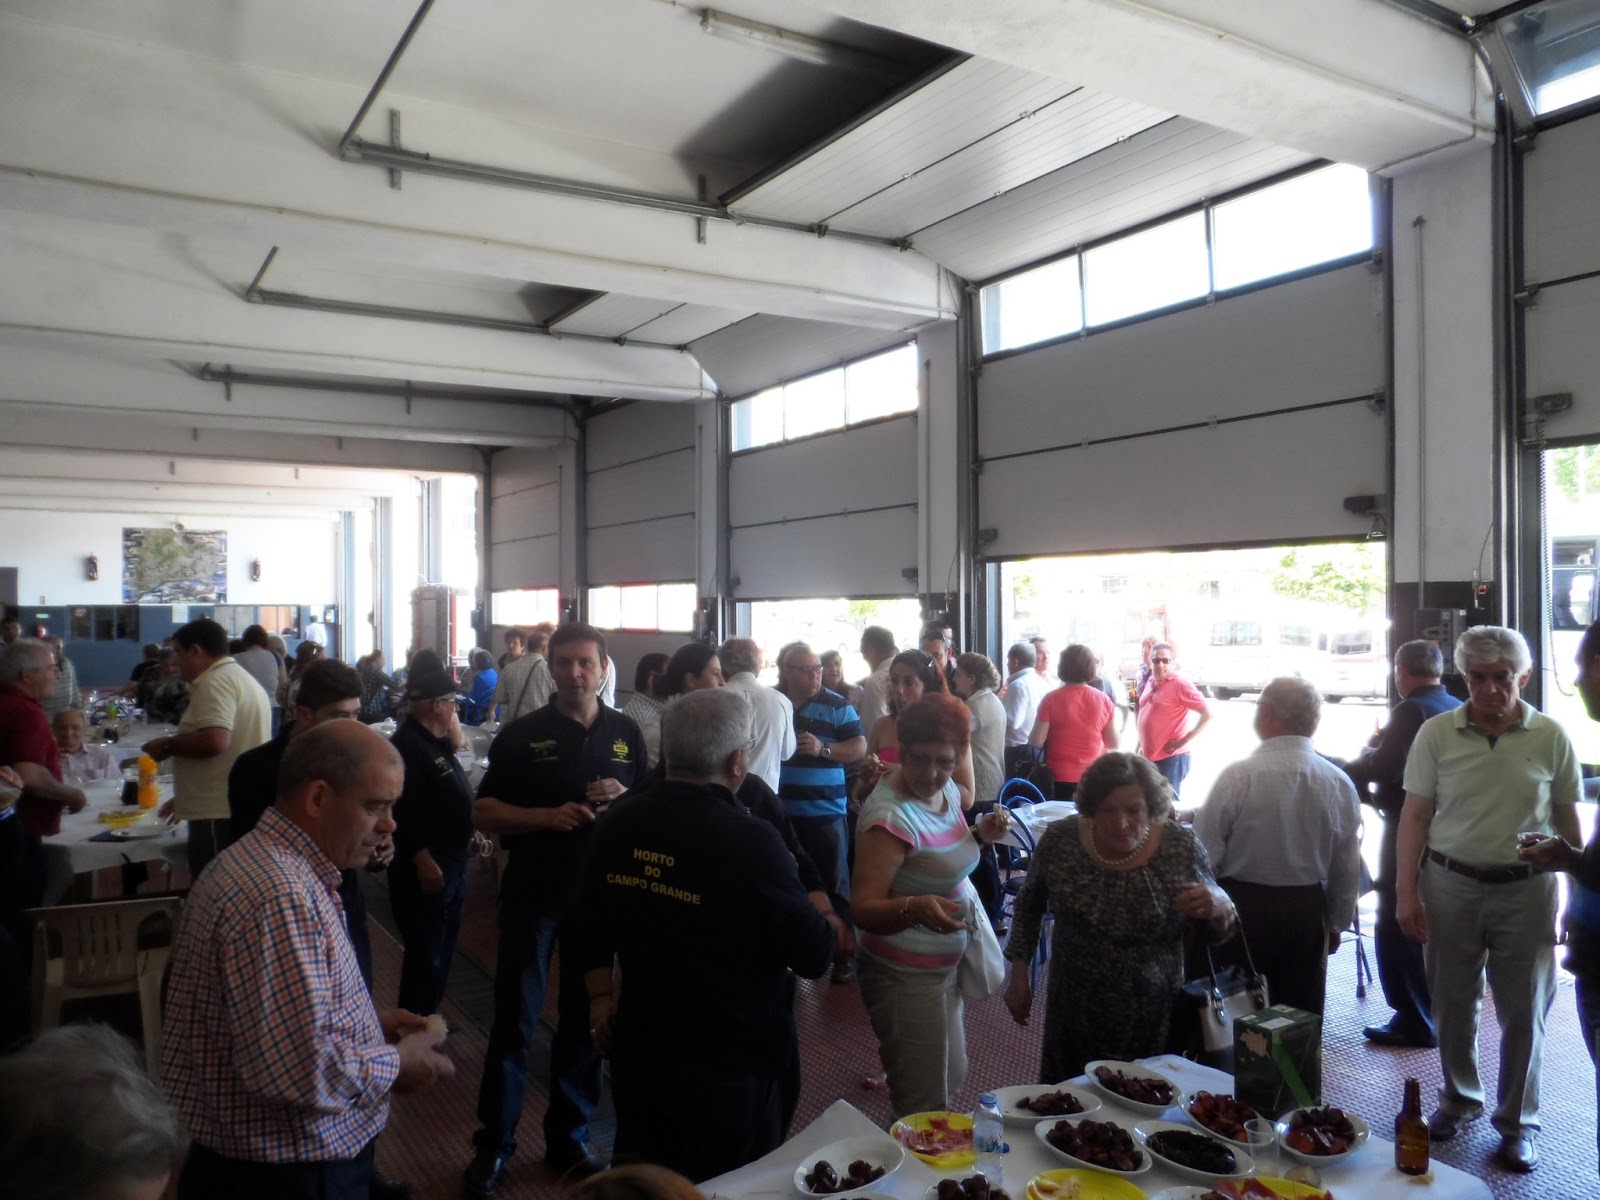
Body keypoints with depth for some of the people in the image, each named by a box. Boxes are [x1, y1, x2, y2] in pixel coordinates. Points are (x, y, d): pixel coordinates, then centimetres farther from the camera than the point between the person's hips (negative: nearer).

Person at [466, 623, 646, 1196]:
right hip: (533, 894, -2)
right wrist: (546, 816, -19)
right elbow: (483, 812, -3)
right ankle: (493, 1145, 21)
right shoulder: (522, 734, -3)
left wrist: (625, 800, -13)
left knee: (585, 1019, 12)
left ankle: (570, 1138, 28)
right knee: (514, 1020, 5)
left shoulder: (626, 734, 4)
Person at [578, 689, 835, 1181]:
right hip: (734, 1062, -5)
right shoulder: (752, 841, -25)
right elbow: (814, 956, -17)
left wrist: (600, 995, 23)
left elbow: (592, 921, 11)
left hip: (640, 1048, 5)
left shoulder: (618, 822, -5)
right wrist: (825, 924, 3)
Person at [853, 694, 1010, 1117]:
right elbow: (863, 908, -29)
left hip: (943, 965, 9)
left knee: (951, 1077, 25)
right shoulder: (891, 816, -27)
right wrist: (915, 907, -47)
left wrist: (979, 834, -2)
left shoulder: (947, 790, -1)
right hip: (905, 975, -9)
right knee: (925, 1106, 4)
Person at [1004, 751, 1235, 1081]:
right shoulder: (1060, 841, -12)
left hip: (1154, 1018, 0)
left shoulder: (1183, 848, -13)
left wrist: (1218, 907, -21)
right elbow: (1029, 905, 5)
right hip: (1075, 1014, 1)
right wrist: (1020, 974, 5)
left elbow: (1217, 929, -1)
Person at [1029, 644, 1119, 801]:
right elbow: (1113, 744, 4)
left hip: (1059, 778, -2)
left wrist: (1030, 736, 11)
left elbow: (1036, 742, -10)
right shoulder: (1103, 700, -2)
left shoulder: (1051, 699, -10)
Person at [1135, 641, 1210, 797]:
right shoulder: (1150, 682, 11)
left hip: (1171, 758, -8)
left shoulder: (1180, 685, -12)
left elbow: (1208, 714, -15)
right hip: (1149, 757, 8)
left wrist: (1184, 741, -16)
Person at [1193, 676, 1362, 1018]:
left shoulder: (1238, 776, -17)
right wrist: (1337, 923, 19)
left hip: (1243, 907, -3)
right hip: (1307, 912, 4)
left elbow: (1204, 854, -13)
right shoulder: (1340, 784, -3)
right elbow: (1348, 868, 5)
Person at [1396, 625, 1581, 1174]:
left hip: (1526, 890, 0)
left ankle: (1518, 1123, 26)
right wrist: (1406, 891, -6)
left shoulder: (1550, 738, -2)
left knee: (1523, 1013, 9)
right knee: (1452, 1005, 14)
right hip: (1450, 886, 1)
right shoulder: (1436, 733, -4)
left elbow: (1568, 821, 5)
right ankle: (1459, 1098, 36)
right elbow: (1415, 815, -2)